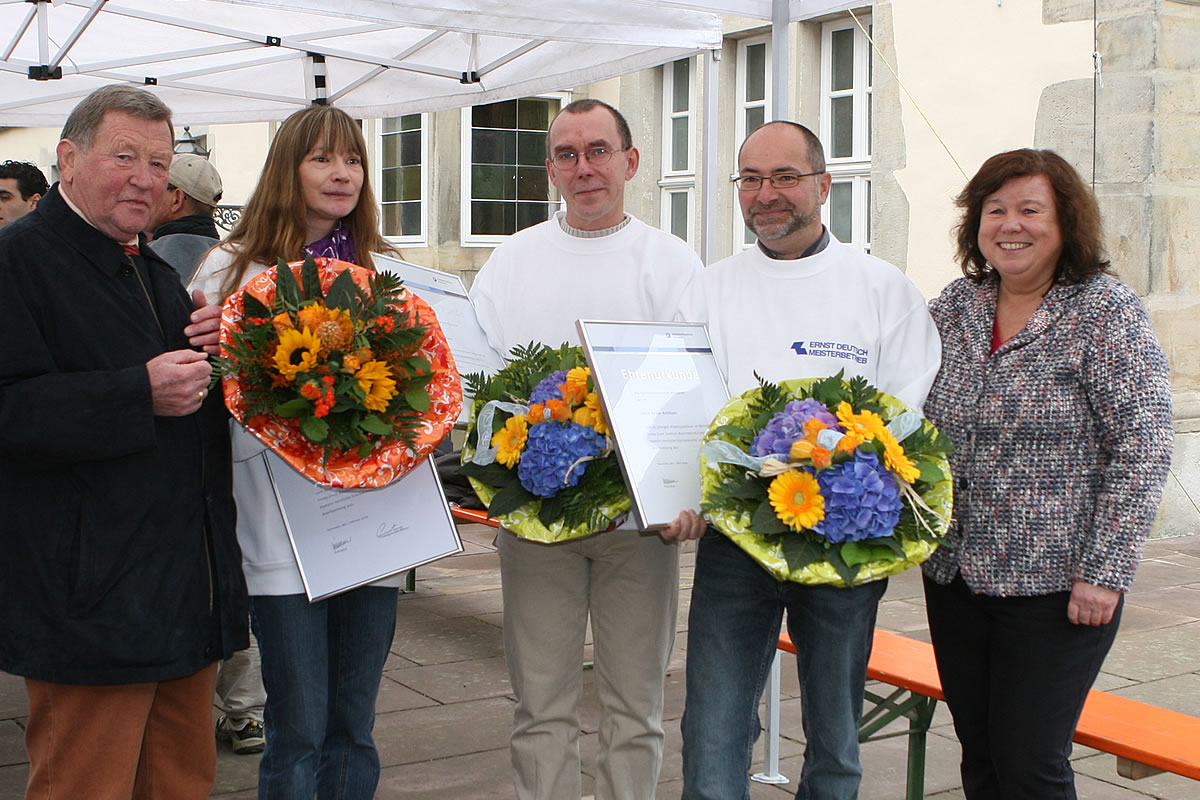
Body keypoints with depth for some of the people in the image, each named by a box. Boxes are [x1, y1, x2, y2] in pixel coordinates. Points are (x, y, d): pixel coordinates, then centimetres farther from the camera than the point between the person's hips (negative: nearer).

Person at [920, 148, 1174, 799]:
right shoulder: (954, 306, 7)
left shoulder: (1107, 313, -9)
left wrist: (1104, 572, -16)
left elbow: (1142, 447, -12)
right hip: (954, 576, 5)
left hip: (1055, 586, -5)